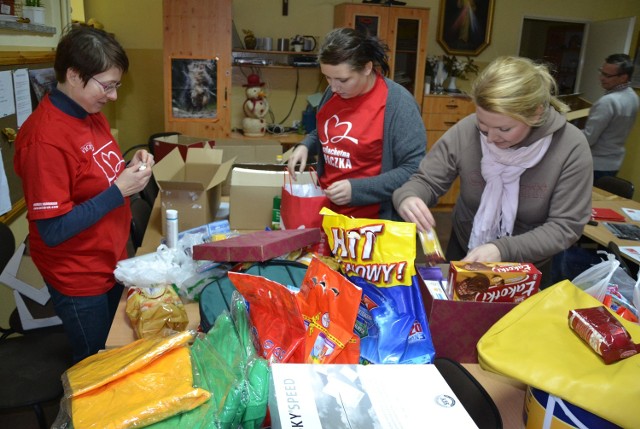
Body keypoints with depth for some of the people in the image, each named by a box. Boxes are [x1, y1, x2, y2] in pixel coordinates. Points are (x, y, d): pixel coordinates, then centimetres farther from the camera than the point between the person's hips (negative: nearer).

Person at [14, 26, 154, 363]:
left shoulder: (92, 115, 0)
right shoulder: (44, 138, -26)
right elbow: (53, 230, -25)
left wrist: (130, 169, -7)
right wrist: (119, 191, -26)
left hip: (111, 262, 8)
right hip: (79, 280, -8)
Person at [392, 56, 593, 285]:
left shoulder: (571, 146, -25)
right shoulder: (465, 131, -22)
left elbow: (565, 226, -21)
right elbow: (426, 181, -12)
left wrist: (504, 249, -35)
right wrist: (408, 198, -36)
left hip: (527, 268, -1)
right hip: (464, 252, 2)